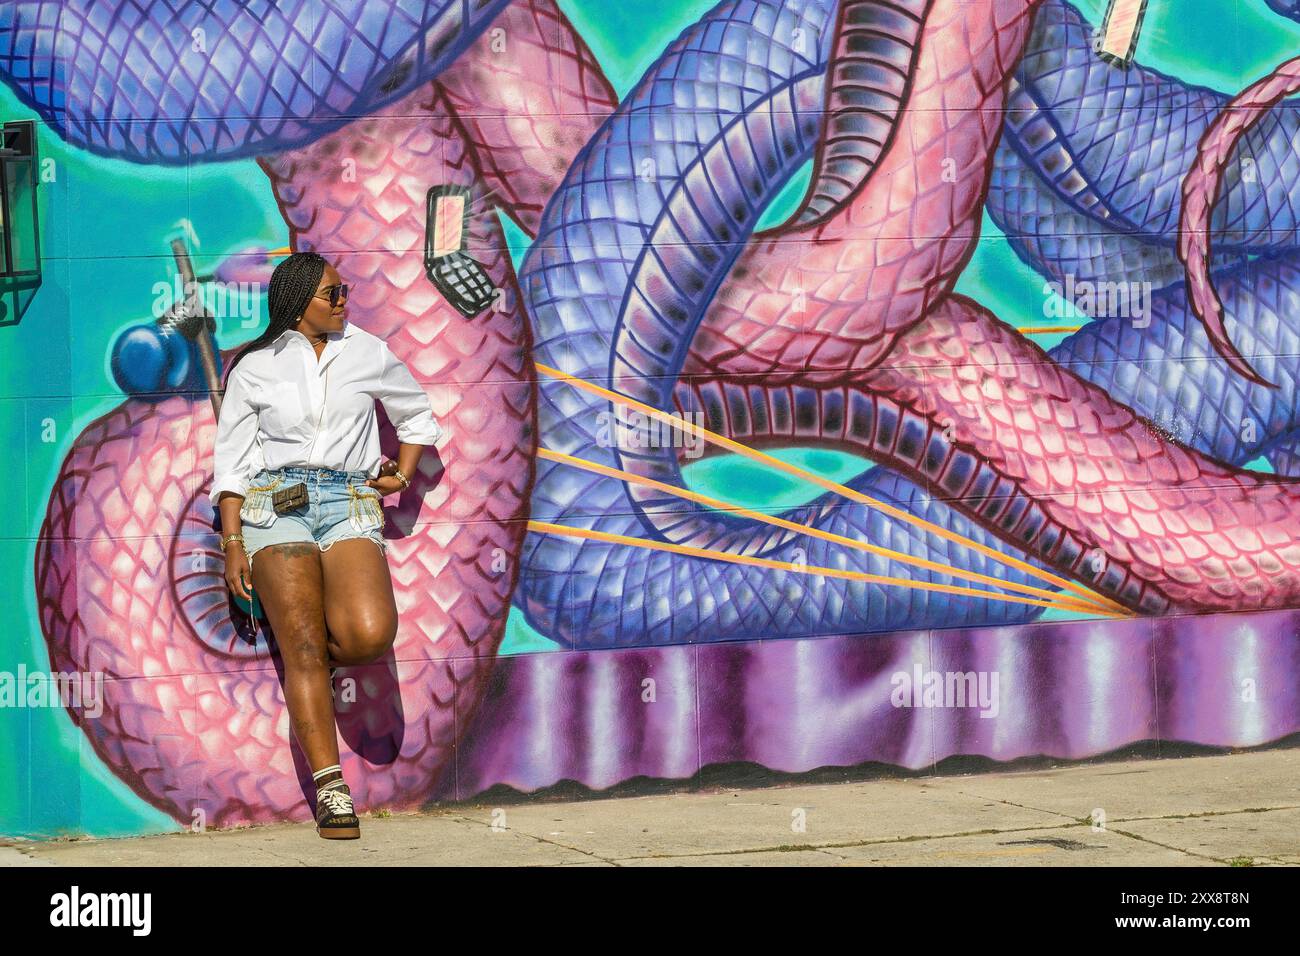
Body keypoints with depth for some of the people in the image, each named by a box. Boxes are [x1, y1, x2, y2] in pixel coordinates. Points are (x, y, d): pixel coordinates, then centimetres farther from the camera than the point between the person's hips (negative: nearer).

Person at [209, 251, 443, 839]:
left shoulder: (368, 354, 11)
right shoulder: (254, 368, 7)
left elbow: (418, 417, 27)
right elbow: (231, 462, 8)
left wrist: (400, 476, 13)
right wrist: (232, 543, 0)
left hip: (350, 504, 1)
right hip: (275, 504, -1)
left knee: (370, 635, -24)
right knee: (303, 648, -13)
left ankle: (325, 654, 13)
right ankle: (331, 792, -13)